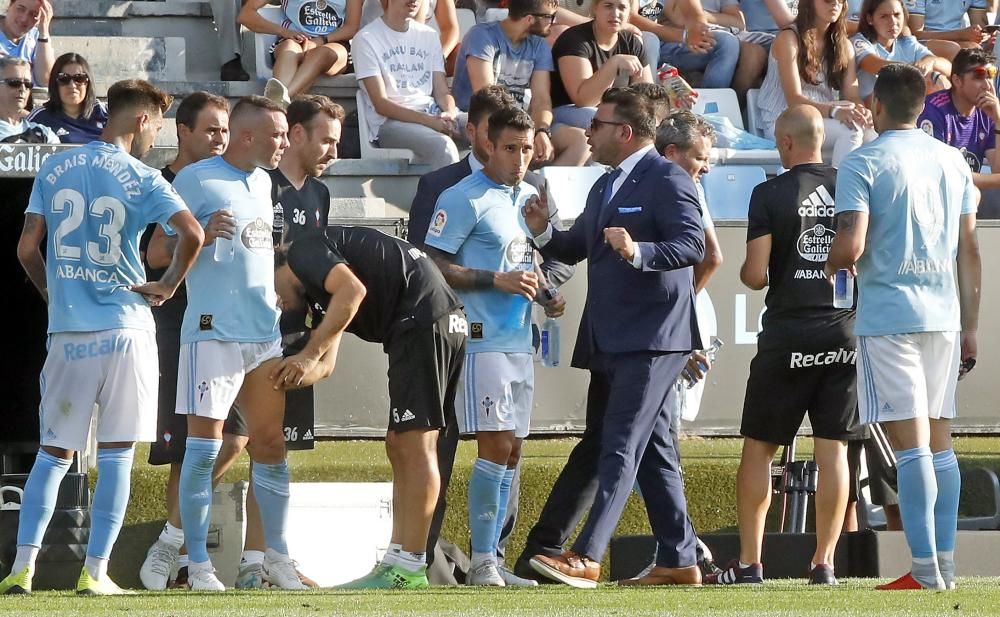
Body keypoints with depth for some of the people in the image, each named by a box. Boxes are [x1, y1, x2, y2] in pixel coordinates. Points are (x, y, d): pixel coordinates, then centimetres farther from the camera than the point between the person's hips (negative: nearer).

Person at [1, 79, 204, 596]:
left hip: (66, 333, 3)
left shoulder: (54, 170, 6)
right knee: (116, 455, 4)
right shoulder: (140, 179, -4)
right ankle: (95, 571, 0)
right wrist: (168, 285, -2)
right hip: (124, 330, -3)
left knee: (54, 452, 9)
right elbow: (191, 233, -18)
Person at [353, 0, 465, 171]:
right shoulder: (367, 39, 0)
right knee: (441, 145, -35)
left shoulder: (429, 35, 18)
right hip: (390, 122, -6)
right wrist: (429, 121, -19)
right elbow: (381, 104, -7)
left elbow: (442, 92, 13)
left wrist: (450, 114, -12)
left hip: (434, 116, 6)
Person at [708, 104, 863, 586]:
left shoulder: (770, 194, -7)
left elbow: (755, 275, -11)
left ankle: (749, 563, 4)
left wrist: (745, 272, 12)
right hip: (845, 333, 3)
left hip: (788, 335, -3)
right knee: (833, 450, 5)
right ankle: (824, 561, 2)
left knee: (758, 448, 6)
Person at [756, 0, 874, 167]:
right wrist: (834, 111, -33)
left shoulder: (844, 45, 13)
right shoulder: (789, 39, -7)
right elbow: (794, 99, -16)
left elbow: (852, 96, 3)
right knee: (850, 130, -31)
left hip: (822, 118, 6)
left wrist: (863, 112, -22)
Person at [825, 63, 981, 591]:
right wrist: (970, 327, 18)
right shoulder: (952, 161, 11)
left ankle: (925, 572, -12)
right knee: (940, 443, 10)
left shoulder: (863, 164, -6)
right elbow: (969, 250, 12)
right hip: (944, 316, 5)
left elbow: (850, 247, -16)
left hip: (888, 316, -5)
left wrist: (832, 266, 8)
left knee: (910, 444, -8)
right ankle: (945, 566, 9)